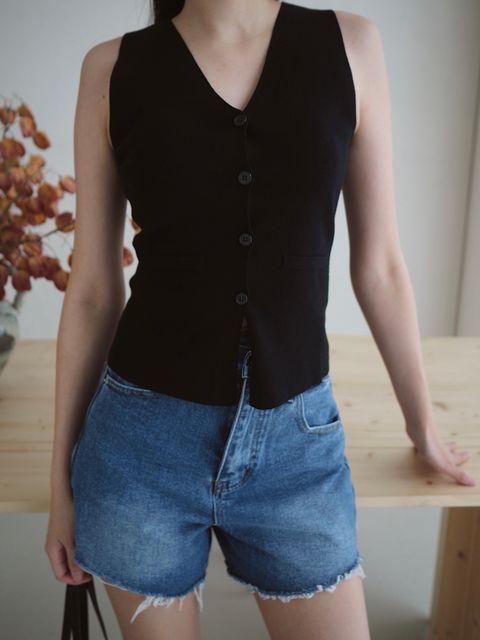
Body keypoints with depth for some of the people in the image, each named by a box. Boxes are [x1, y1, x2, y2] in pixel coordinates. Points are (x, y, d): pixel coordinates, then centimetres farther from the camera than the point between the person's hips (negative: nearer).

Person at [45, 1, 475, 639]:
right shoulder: (113, 67, -2)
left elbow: (378, 267, 5)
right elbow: (92, 290, 0)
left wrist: (423, 424, 14)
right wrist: (63, 477, 6)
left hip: (297, 442, 1)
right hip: (143, 442, 0)